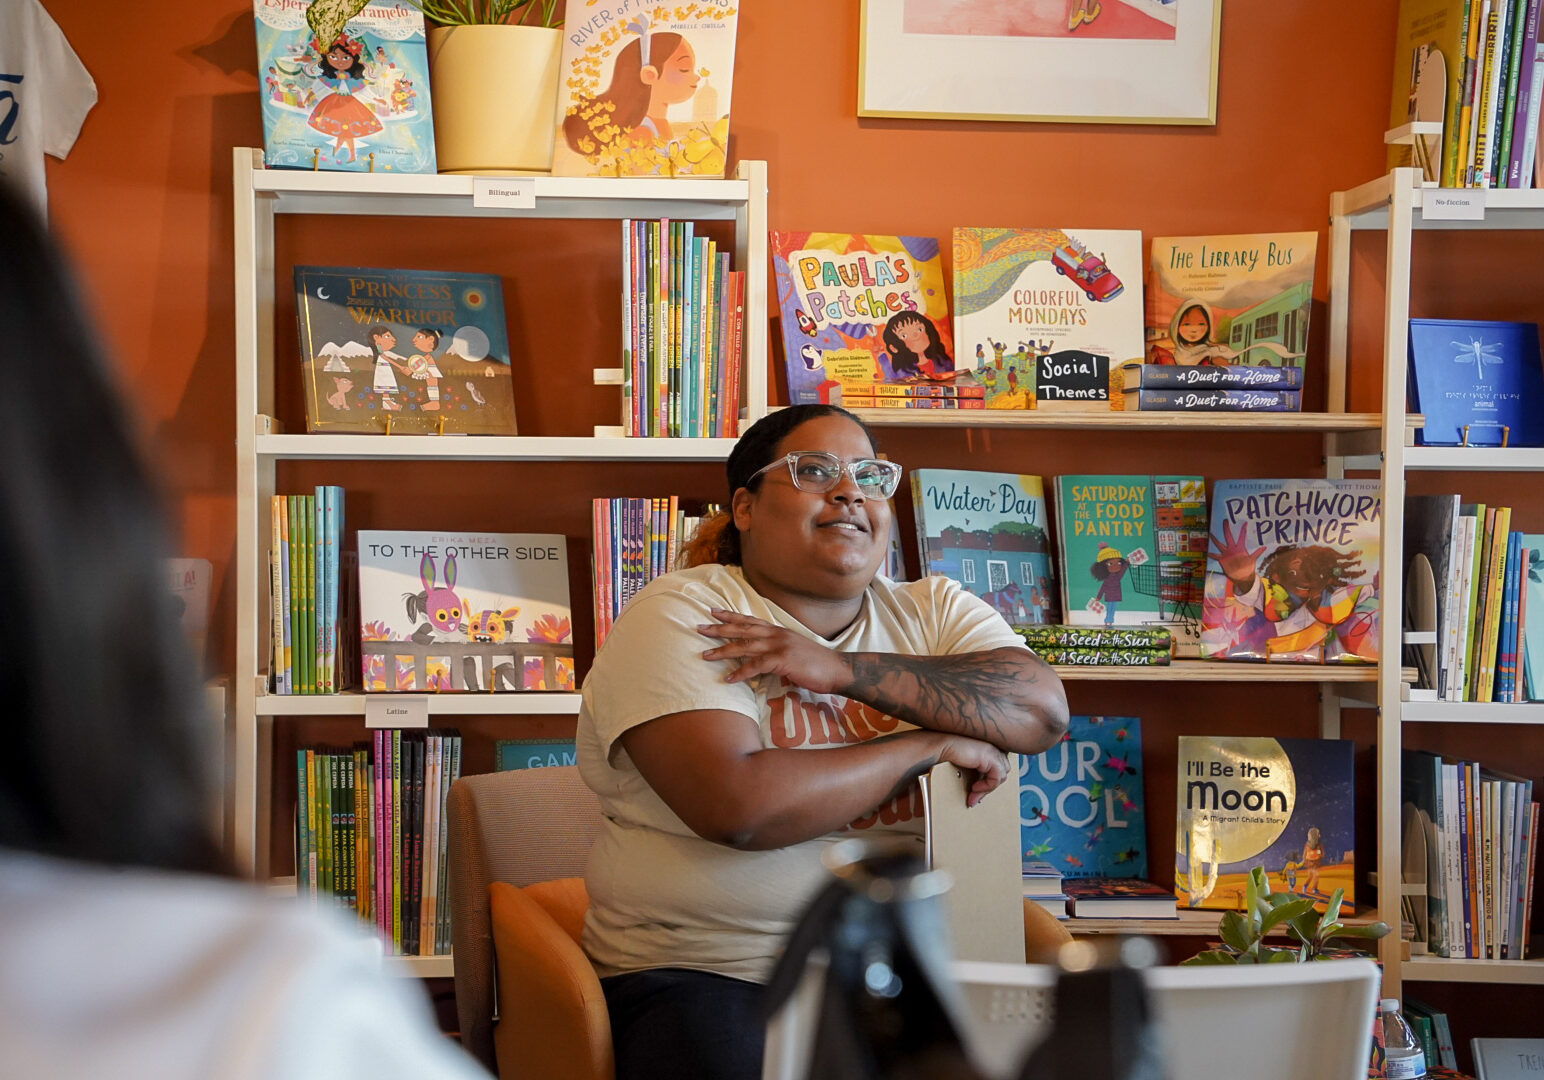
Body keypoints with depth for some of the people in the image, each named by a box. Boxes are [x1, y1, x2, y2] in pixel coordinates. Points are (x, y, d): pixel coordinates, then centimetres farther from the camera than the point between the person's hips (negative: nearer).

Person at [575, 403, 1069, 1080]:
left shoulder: (934, 610, 13)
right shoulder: (677, 616, -2)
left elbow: (1043, 710, -7)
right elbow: (736, 807, -18)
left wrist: (842, 668, -14)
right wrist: (932, 745, -9)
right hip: (711, 973, -4)